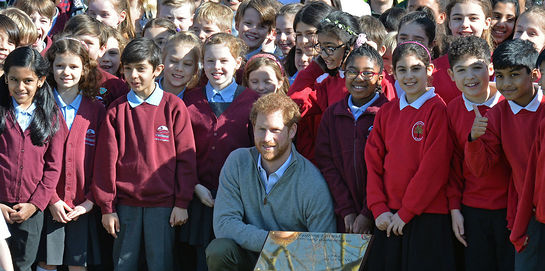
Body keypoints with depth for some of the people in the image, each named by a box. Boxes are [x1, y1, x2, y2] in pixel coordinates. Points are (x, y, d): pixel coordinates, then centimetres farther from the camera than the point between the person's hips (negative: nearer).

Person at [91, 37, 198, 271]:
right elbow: (106, 160, 4)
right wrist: (107, 207, 1)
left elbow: (186, 158, 1)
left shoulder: (174, 107, 0)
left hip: (163, 204, -2)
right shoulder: (117, 110, 4)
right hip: (125, 203, 2)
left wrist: (182, 203, -2)